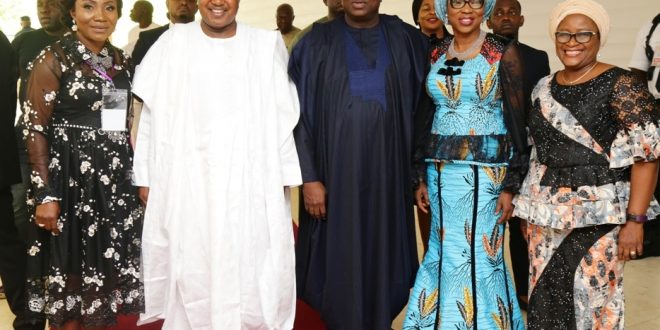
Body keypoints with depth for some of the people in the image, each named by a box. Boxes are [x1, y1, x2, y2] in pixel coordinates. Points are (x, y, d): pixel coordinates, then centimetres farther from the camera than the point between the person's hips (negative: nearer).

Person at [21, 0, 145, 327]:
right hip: (71, 178, -5)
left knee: (107, 265, 13)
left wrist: (136, 176, 12)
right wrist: (45, 194, -16)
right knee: (70, 269, 6)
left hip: (116, 178, 5)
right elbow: (34, 129, -11)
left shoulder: (120, 60, 9)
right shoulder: (53, 59, -8)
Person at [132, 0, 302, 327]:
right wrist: (145, 176, 2)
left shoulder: (268, 45, 2)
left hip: (251, 186, 0)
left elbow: (283, 119, 2)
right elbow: (152, 117, 4)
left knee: (251, 277, 4)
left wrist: (284, 178, -2)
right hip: (185, 184, 0)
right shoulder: (172, 43, 3)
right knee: (191, 275, 9)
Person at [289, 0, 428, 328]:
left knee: (383, 258, 9)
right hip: (335, 171, -1)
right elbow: (300, 114, -2)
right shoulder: (317, 42, 1)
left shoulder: (407, 41, 5)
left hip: (387, 172, 1)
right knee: (339, 260, 6)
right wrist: (309, 176, -9)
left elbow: (422, 109, 7)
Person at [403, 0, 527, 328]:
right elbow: (426, 117, 11)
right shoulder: (436, 54, 8)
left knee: (478, 255, -1)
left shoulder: (504, 52, -4)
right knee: (445, 253, 10)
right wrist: (422, 176, 8)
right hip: (441, 169, 4)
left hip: (486, 170, -4)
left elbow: (517, 120, -5)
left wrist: (511, 184, -9)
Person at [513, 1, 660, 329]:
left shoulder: (621, 85, -8)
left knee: (593, 303, 1)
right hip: (547, 216, 6)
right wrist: (529, 214, 14)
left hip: (598, 216, -5)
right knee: (545, 300, 11)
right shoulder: (543, 88, 9)